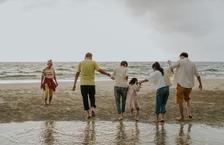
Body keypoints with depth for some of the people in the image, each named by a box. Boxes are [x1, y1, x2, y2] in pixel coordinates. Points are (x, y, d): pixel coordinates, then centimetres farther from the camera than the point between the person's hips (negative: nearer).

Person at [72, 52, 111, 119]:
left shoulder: (81, 63, 7)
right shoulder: (93, 62, 1)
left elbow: (77, 74, 7)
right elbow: (100, 70, -10)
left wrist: (74, 84, 11)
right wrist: (107, 74, 0)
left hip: (83, 83, 1)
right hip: (91, 83, 0)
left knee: (85, 98, 6)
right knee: (92, 97, 15)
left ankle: (88, 112, 5)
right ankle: (92, 108, -7)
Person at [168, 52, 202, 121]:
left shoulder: (180, 61, -9)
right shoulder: (192, 64, 6)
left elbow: (171, 67, -3)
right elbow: (198, 75, 11)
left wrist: (170, 63, 21)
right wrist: (200, 84, 23)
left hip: (181, 84, -5)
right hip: (189, 85, 5)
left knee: (180, 101, 9)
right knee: (187, 98, 27)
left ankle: (182, 117, 14)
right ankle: (189, 113, 12)